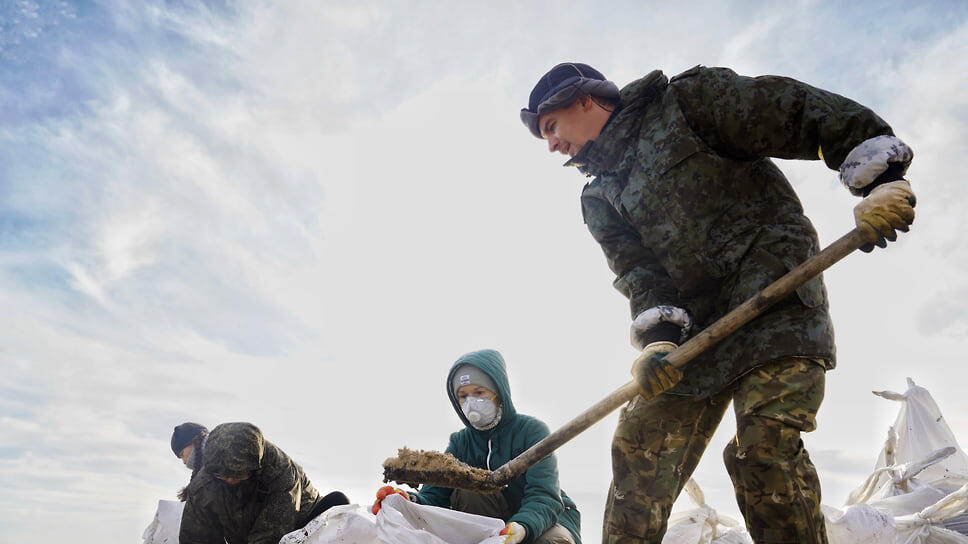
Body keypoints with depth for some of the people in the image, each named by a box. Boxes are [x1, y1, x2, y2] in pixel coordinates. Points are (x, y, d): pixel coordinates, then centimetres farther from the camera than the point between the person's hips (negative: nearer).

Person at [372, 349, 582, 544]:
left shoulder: (531, 430, -15)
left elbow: (544, 497, -27)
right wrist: (411, 501, -38)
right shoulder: (460, 441, -2)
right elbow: (433, 497, -13)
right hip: (496, 525, 3)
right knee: (468, 487, -24)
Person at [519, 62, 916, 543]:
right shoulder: (601, 200, 17)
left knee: (763, 444, -20)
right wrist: (657, 338, -14)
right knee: (639, 449, 2)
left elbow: (802, 114, -4)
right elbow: (637, 271, 4)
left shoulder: (687, 100, 3)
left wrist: (882, 179, -15)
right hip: (693, 325, 6)